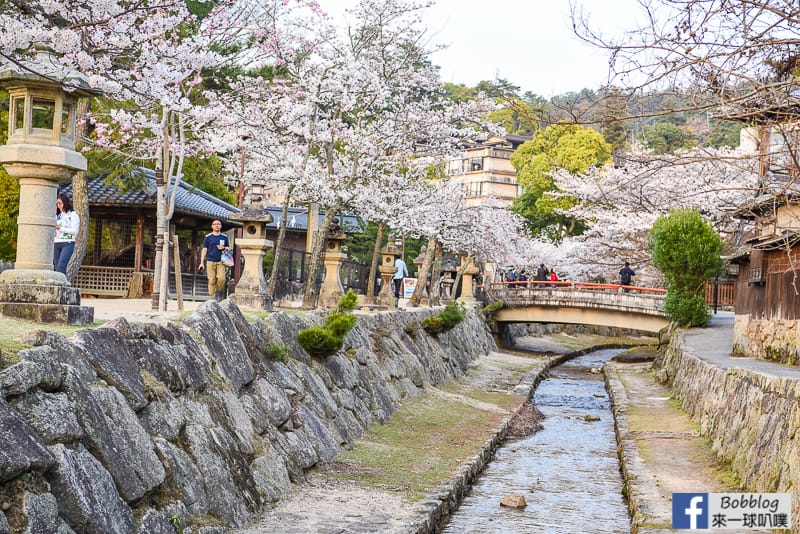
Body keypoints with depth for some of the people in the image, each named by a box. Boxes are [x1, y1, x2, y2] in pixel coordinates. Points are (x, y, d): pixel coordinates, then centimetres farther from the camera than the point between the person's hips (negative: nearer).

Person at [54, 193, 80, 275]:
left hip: (67, 243, -6)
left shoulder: (73, 215, 3)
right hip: (56, 243, 6)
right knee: (56, 267, -3)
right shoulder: (58, 216, 20)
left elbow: (75, 231, -8)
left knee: (60, 267, -20)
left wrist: (60, 228, -16)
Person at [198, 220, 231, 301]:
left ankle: (218, 291, 13)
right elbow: (204, 249, 7)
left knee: (221, 278, -14)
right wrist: (202, 262, 0)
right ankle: (213, 297, 4)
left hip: (221, 261, 1)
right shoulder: (208, 237, 7)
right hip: (210, 261, -1)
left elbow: (228, 248, 19)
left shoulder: (224, 237, 11)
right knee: (211, 280, -4)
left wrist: (224, 248, -5)